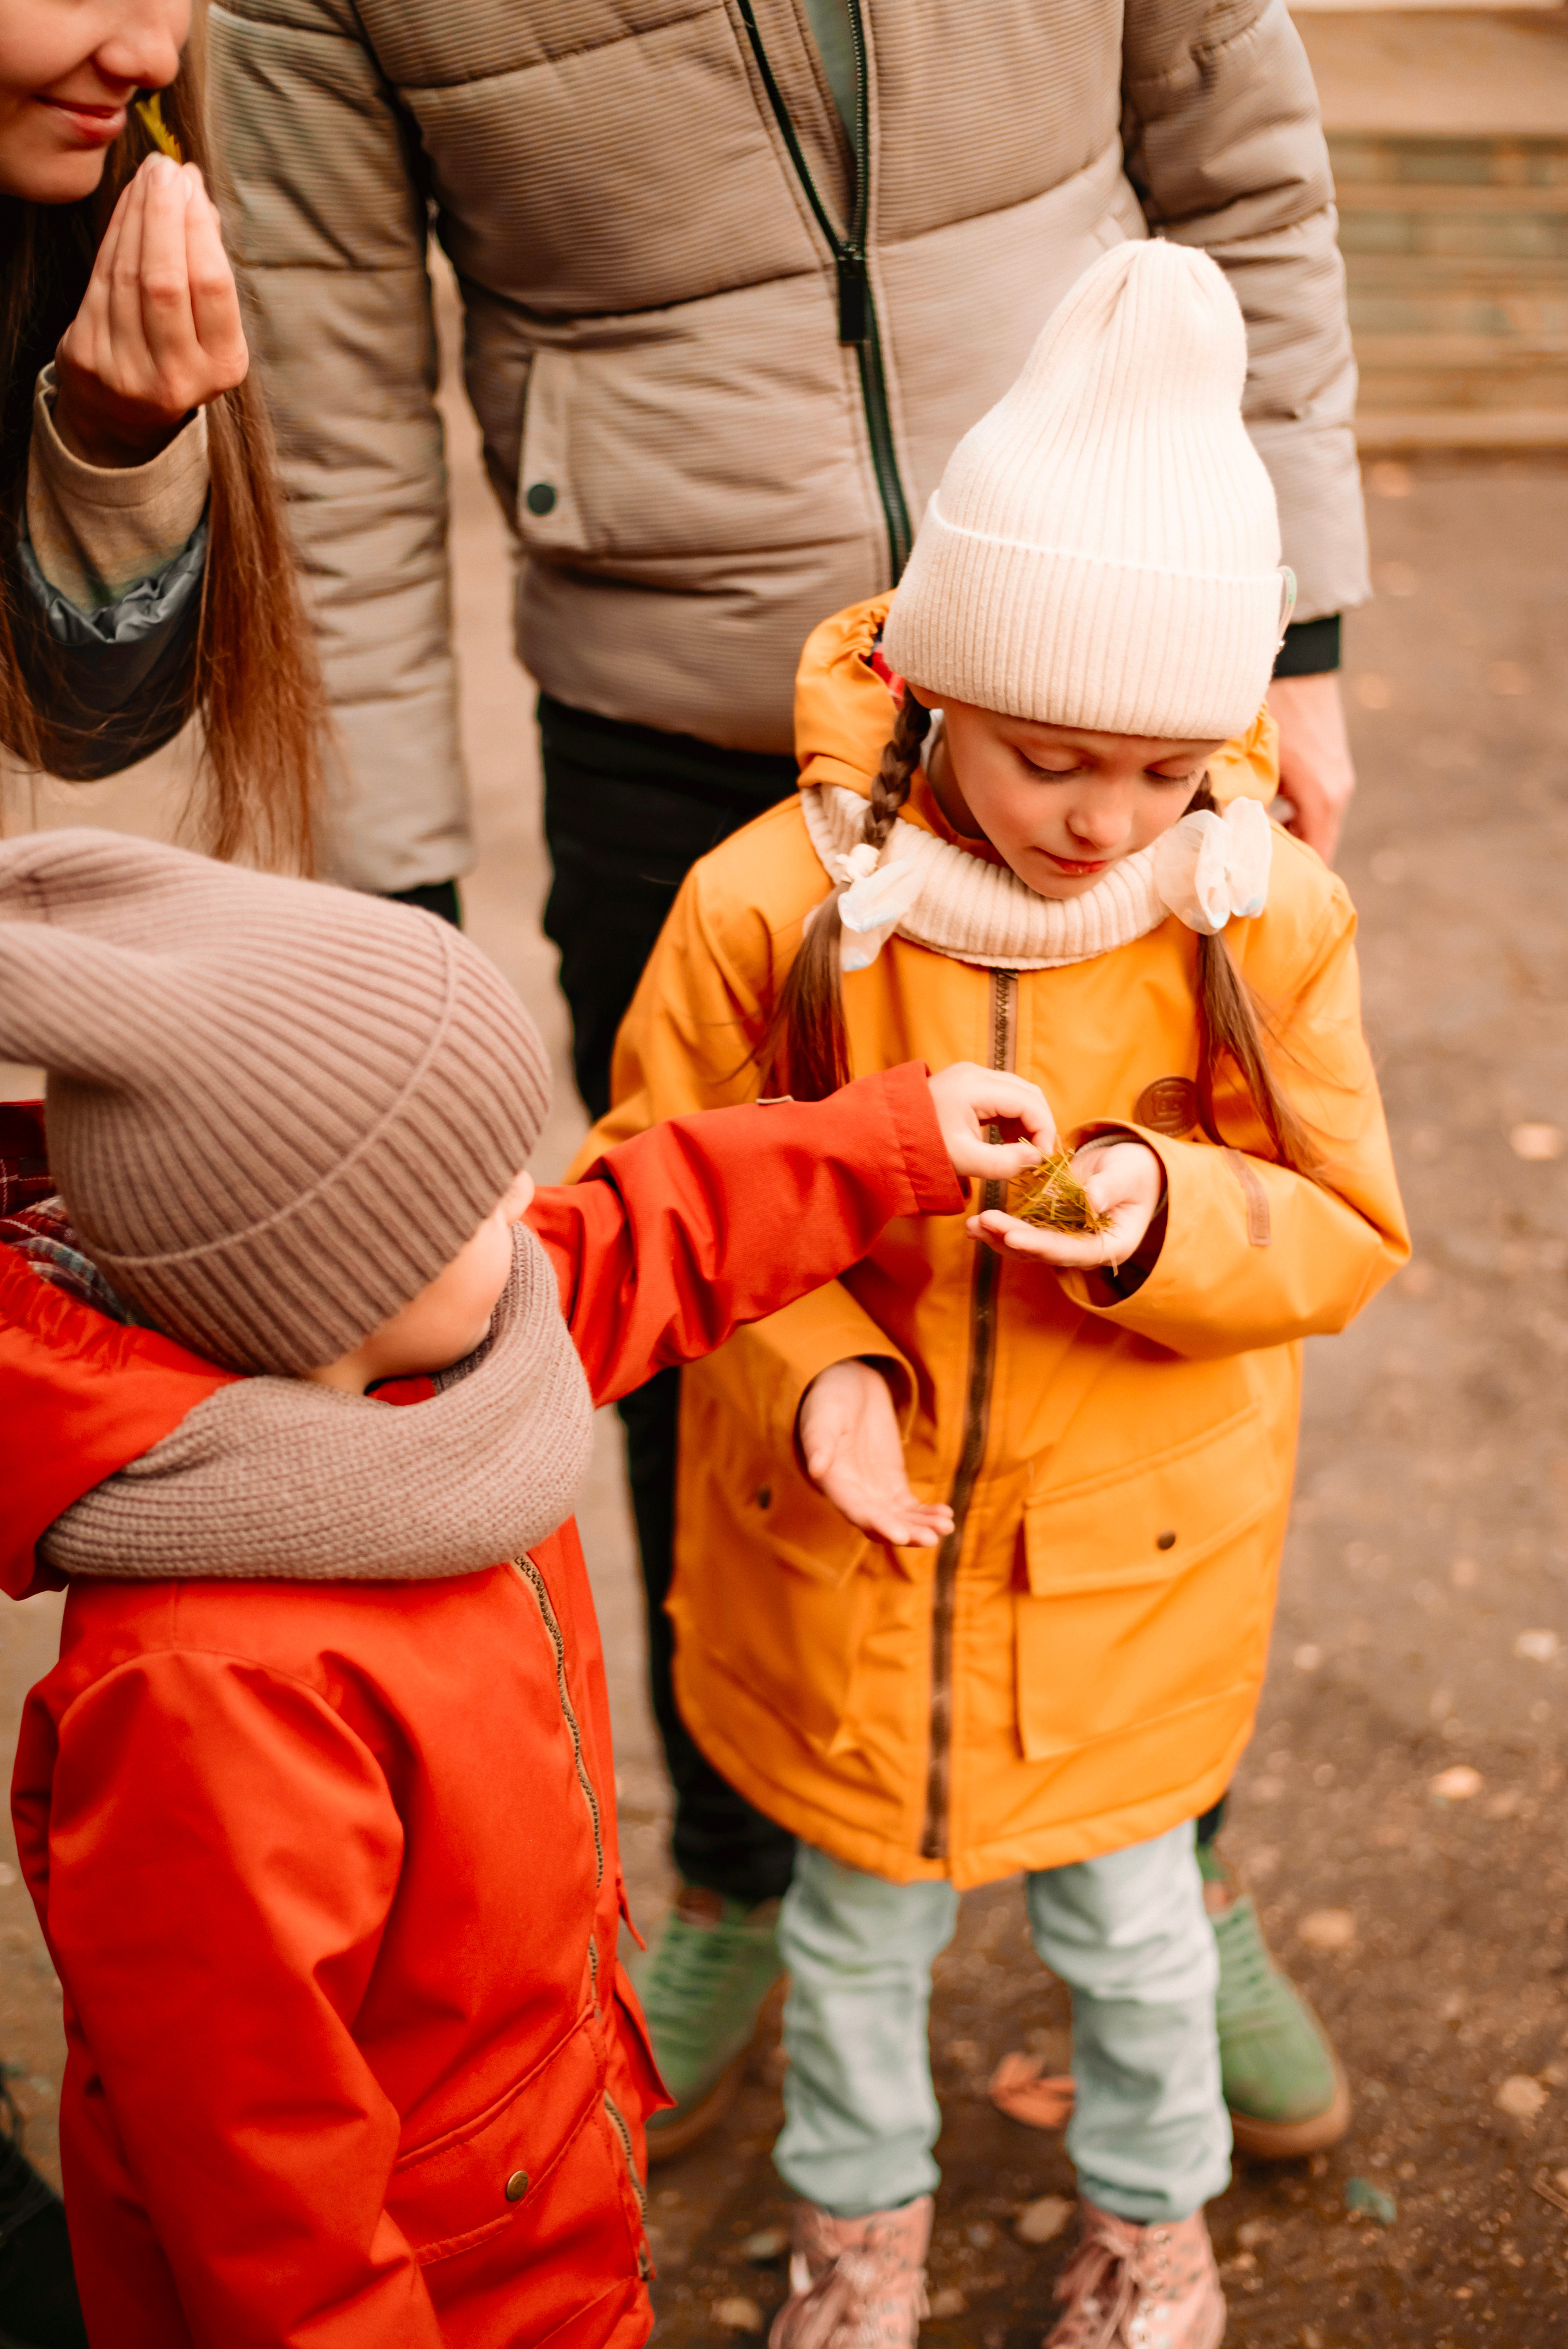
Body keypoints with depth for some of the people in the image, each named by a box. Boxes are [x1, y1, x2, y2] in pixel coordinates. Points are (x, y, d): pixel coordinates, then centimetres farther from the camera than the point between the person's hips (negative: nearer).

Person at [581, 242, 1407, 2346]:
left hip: (1129, 1562, 0)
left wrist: (1159, 1217, -29)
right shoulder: (773, 908, -20)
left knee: (1126, 1913, 22)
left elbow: (1340, 1236, -8)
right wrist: (810, 1365, -22)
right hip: (845, 1546, 0)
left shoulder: (1266, 918, -16)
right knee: (858, 1917, 23)